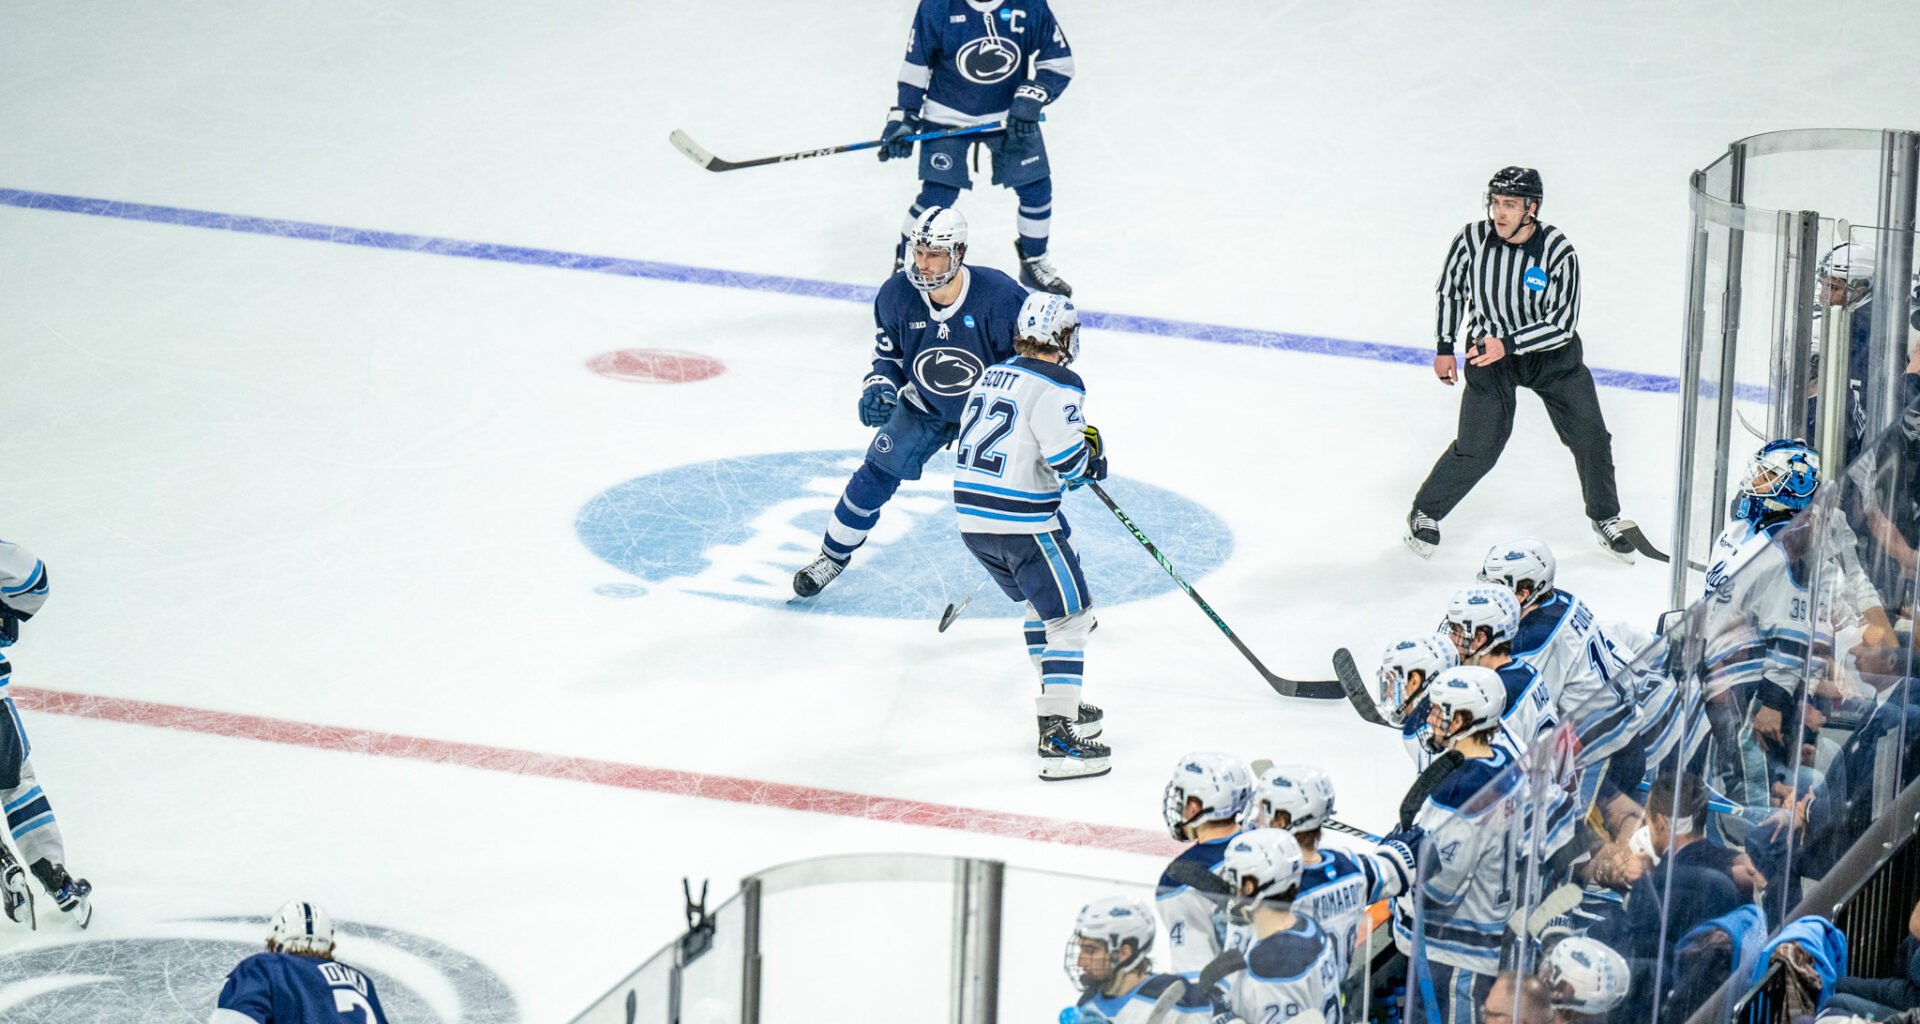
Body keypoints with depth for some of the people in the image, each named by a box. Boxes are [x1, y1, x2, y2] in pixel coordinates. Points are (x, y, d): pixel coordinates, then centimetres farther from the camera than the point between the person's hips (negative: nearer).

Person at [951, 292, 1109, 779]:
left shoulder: (992, 375, 13)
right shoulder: (1057, 387, -13)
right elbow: (1069, 461, -20)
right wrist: (1093, 452, 3)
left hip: (970, 514, 9)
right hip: (1022, 522, -9)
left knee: (1044, 603, 27)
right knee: (1070, 615, -3)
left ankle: (1058, 704, 35)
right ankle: (1059, 739, -11)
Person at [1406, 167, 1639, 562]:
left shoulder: (1557, 251, -23)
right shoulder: (1473, 239, -17)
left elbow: (1562, 324, -22)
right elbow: (1451, 288, 3)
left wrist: (1508, 344, -32)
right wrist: (1445, 347, 5)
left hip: (1551, 352, 0)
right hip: (1488, 351, 0)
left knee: (1590, 436, 0)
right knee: (1477, 449, -8)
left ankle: (1606, 518, 23)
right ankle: (1425, 512, 15)